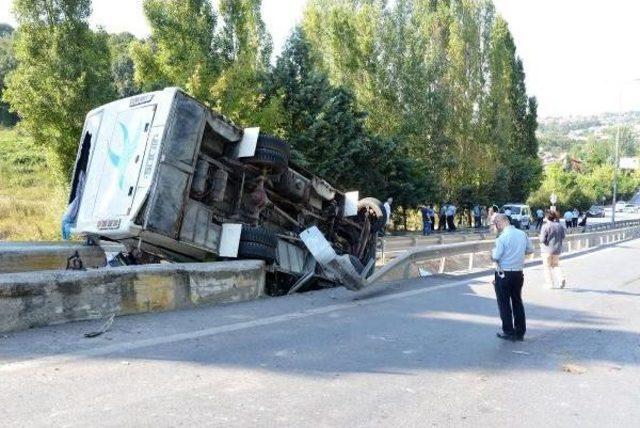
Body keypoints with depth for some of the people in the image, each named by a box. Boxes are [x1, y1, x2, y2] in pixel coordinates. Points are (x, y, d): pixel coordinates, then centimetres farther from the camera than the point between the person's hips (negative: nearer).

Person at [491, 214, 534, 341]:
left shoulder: (502, 237, -18)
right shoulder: (522, 234, 1)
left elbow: (496, 256, -18)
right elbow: (530, 249, 11)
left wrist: (492, 252, 3)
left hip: (504, 274, -6)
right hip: (518, 273, 6)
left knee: (504, 303, 7)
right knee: (517, 301, 16)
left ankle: (508, 332, 12)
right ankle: (520, 332, 22)